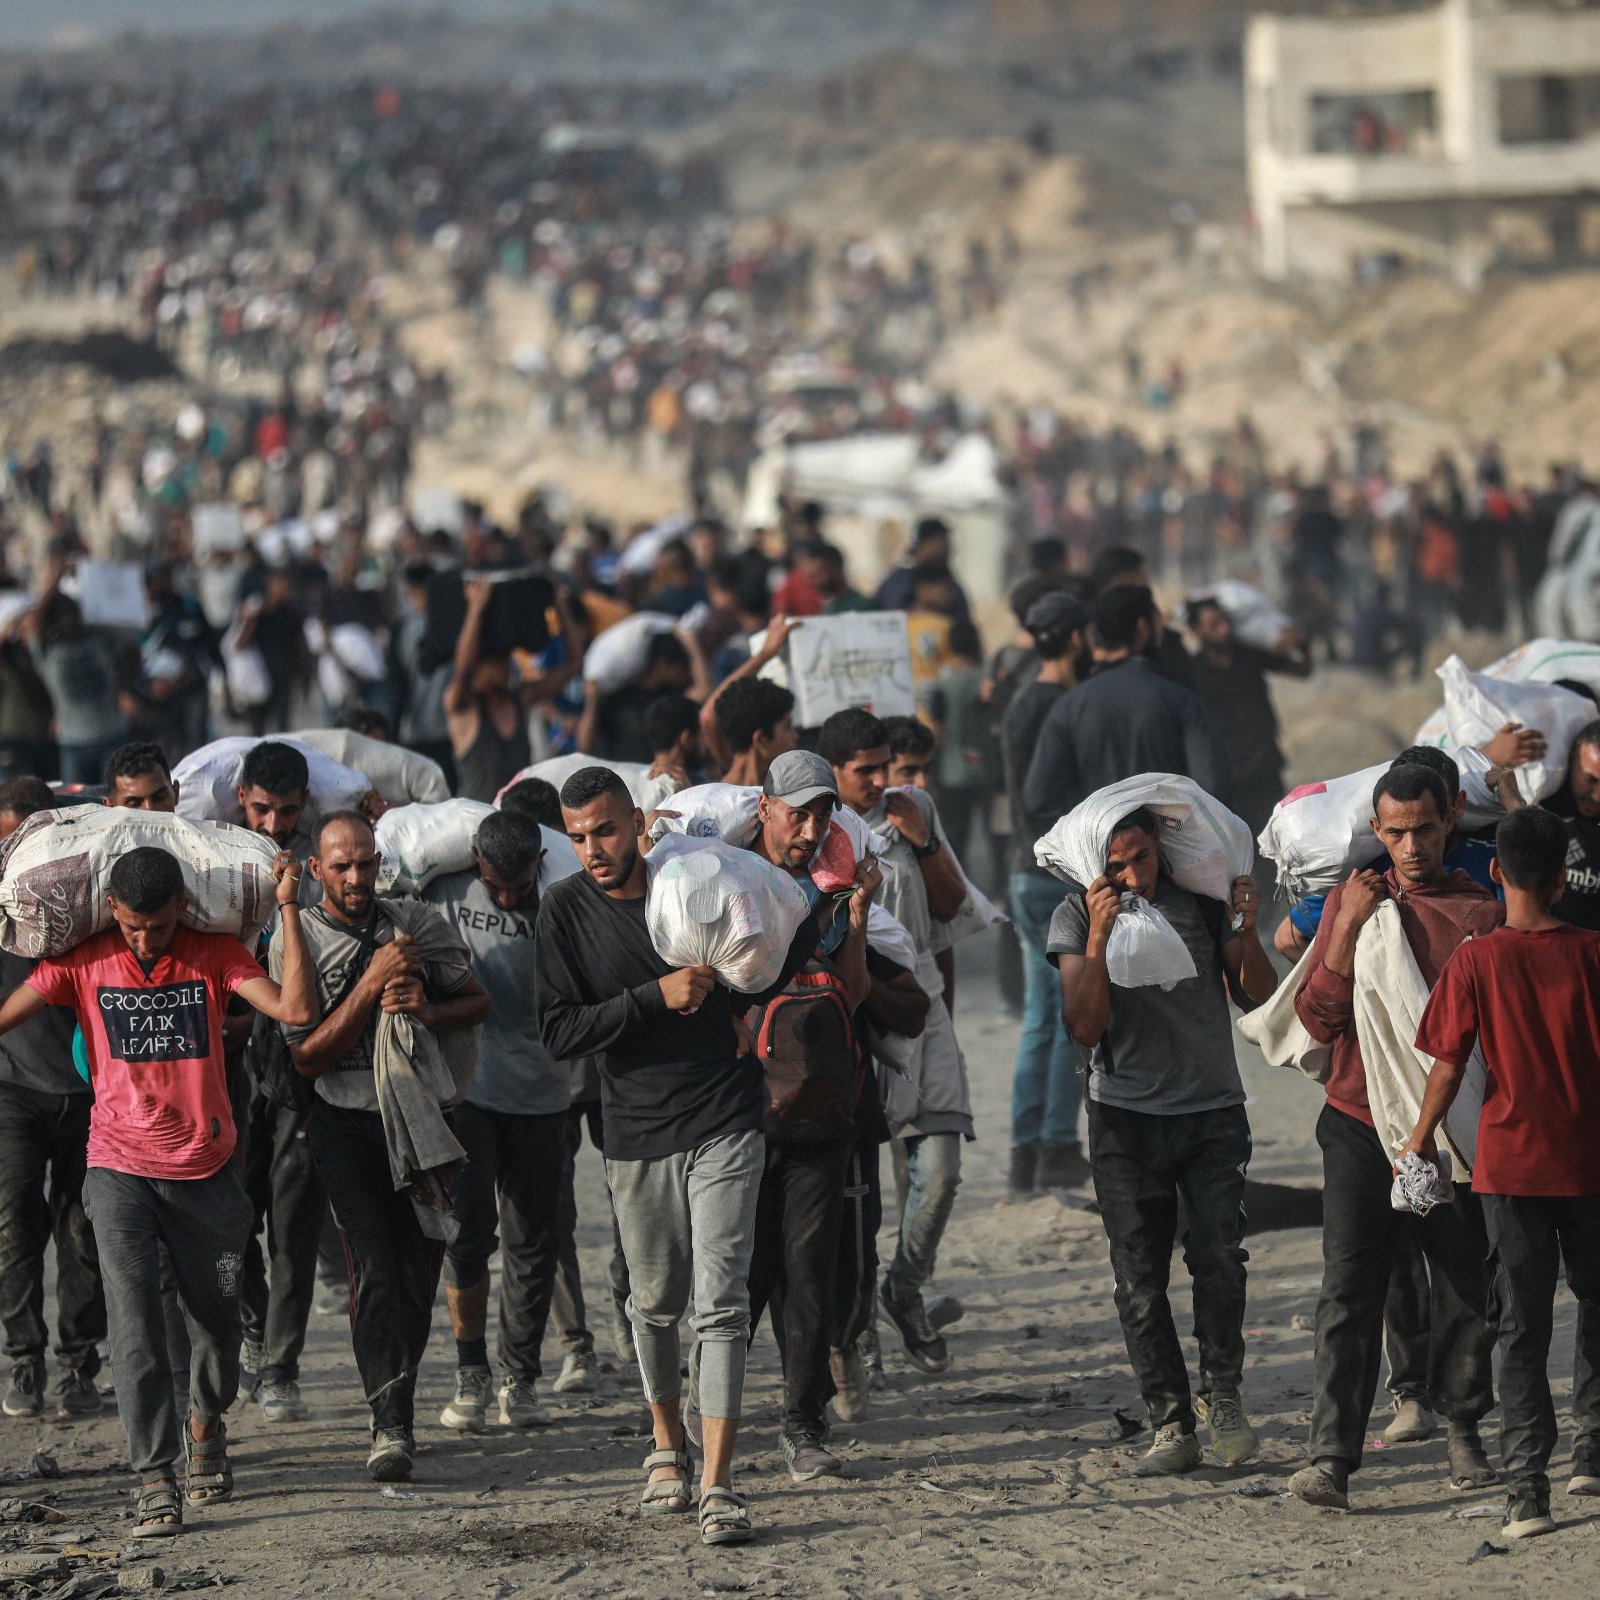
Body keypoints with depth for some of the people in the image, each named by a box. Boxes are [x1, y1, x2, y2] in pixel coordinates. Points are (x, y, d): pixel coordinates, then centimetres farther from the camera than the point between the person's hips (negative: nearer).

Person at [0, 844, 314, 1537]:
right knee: (134, 1320, -14)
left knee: (216, 1321, 9)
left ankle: (206, 1421, 40)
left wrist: (287, 908, -17)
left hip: (205, 1170, 1)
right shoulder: (82, 960, -3)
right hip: (120, 1170, -1)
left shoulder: (214, 952, -3)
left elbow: (295, 1008, -15)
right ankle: (154, 1479, -12)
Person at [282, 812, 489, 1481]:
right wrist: (371, 985, -18)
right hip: (346, 1122, -3)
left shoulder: (419, 924, 4)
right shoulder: (299, 942, -3)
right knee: (375, 1268, -17)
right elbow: (306, 1057, -9)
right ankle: (390, 1426, -22)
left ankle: (396, 1404, 22)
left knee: (418, 1275, 3)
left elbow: (477, 1001, 12)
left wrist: (427, 1009, -10)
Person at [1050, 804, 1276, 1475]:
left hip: (1214, 1113, 0)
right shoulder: (1077, 918, 0)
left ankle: (1222, 1395, 4)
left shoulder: (1203, 901, 2)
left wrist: (1246, 930, -13)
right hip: (1126, 1119, 0)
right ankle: (1172, 1426, 5)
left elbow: (1258, 997, 4)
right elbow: (1084, 1027, -9)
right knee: (1140, 1280, -2)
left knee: (1219, 1258, -15)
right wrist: (1099, 937, -19)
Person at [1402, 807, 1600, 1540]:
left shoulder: (1475, 961, -8)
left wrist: (1421, 1138, 9)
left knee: (1521, 1326, 2)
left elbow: (1449, 1067, -6)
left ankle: (1526, 1489, -6)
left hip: (1510, 1162, -1)